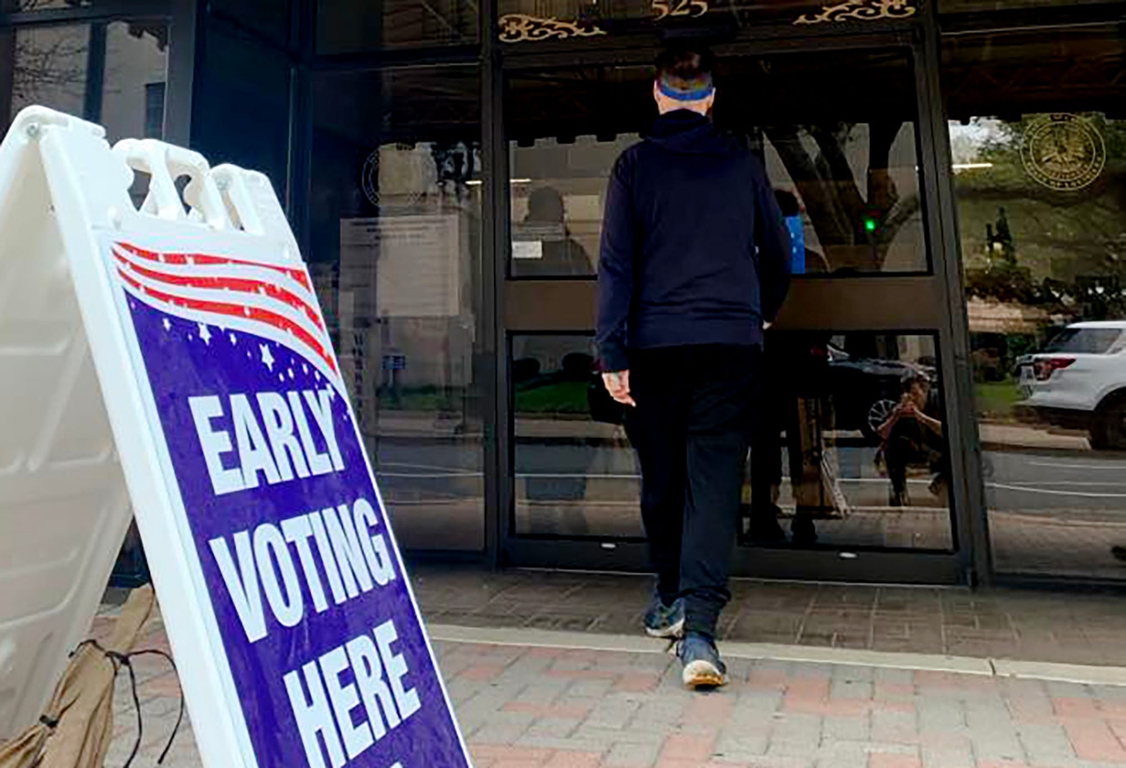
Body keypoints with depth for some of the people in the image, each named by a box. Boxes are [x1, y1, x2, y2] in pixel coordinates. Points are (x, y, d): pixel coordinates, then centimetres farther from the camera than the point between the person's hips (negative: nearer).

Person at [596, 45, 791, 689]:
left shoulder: (635, 164, 5)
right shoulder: (742, 162, 10)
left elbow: (616, 263, -3)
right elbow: (779, 254, 15)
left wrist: (612, 353, -4)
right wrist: (760, 317, 32)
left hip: (656, 345, 0)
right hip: (732, 343, 1)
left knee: (662, 479, 14)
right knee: (715, 481, -2)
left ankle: (671, 601, 29)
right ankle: (699, 628, -12)